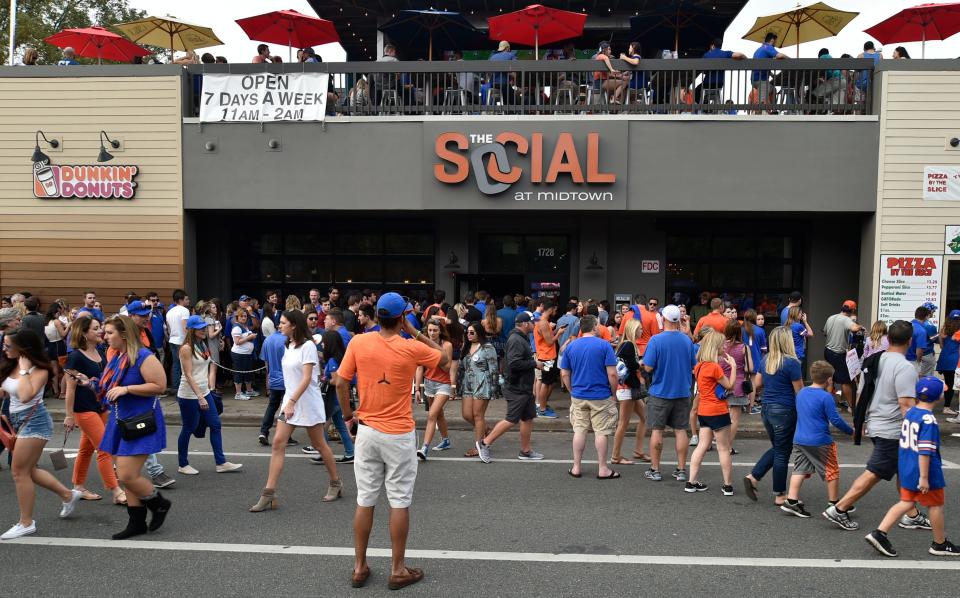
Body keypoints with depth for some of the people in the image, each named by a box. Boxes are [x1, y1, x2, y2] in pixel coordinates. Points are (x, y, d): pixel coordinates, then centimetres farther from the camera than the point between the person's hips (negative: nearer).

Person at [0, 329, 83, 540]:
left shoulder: (39, 370, -16)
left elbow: (25, 396, -30)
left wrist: (24, 370, -22)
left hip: (33, 421, -9)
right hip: (18, 420, 9)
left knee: (20, 471, -3)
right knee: (28, 470, 14)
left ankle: (26, 523, 9)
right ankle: (68, 495, 29)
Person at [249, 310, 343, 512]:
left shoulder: (307, 346, -14)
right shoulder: (288, 346, 10)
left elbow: (306, 378, -20)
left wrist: (292, 401, -26)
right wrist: (288, 401, 16)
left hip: (308, 402, -7)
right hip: (289, 401, 7)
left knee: (319, 445, 6)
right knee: (278, 443, -4)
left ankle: (336, 483, 24)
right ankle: (269, 495, -3)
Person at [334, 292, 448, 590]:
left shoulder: (358, 343, -6)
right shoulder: (412, 348, -11)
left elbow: (341, 382, -3)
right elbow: (445, 359, 6)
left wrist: (347, 413, 11)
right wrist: (415, 332, 3)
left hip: (367, 432, 3)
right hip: (399, 435, -3)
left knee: (365, 500, 12)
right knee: (399, 502, 7)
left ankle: (359, 567, 22)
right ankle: (397, 570, 16)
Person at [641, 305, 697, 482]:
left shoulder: (656, 340, -15)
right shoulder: (687, 340, -2)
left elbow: (648, 367, -15)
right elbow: (693, 365, 7)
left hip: (660, 393, -3)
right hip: (682, 392, 3)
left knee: (657, 430, 6)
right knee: (681, 431, 10)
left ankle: (655, 470, 12)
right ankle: (681, 470, 16)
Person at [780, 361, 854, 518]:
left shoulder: (801, 392, 7)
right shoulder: (826, 397, -15)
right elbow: (835, 420, -13)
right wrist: (851, 431, 2)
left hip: (799, 439, 6)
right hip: (819, 442, -6)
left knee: (800, 470, 9)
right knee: (832, 472, 10)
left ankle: (791, 501, 2)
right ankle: (834, 504, 19)